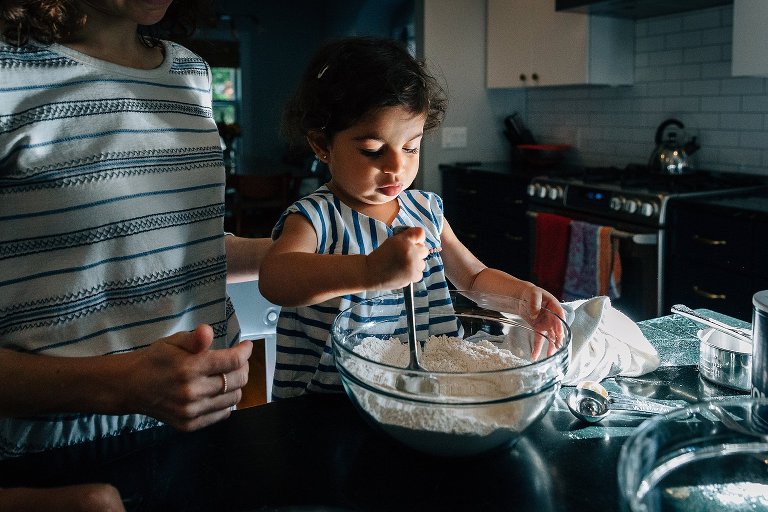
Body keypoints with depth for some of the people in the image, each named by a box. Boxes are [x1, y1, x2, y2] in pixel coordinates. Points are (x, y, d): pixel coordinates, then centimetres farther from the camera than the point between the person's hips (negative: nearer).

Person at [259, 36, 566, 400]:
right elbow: (274, 280, -31)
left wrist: (521, 291, 2)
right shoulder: (315, 218, -10)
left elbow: (474, 276, 22)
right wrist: (369, 271, -45)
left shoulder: (426, 210, 7)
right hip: (324, 405, -4)